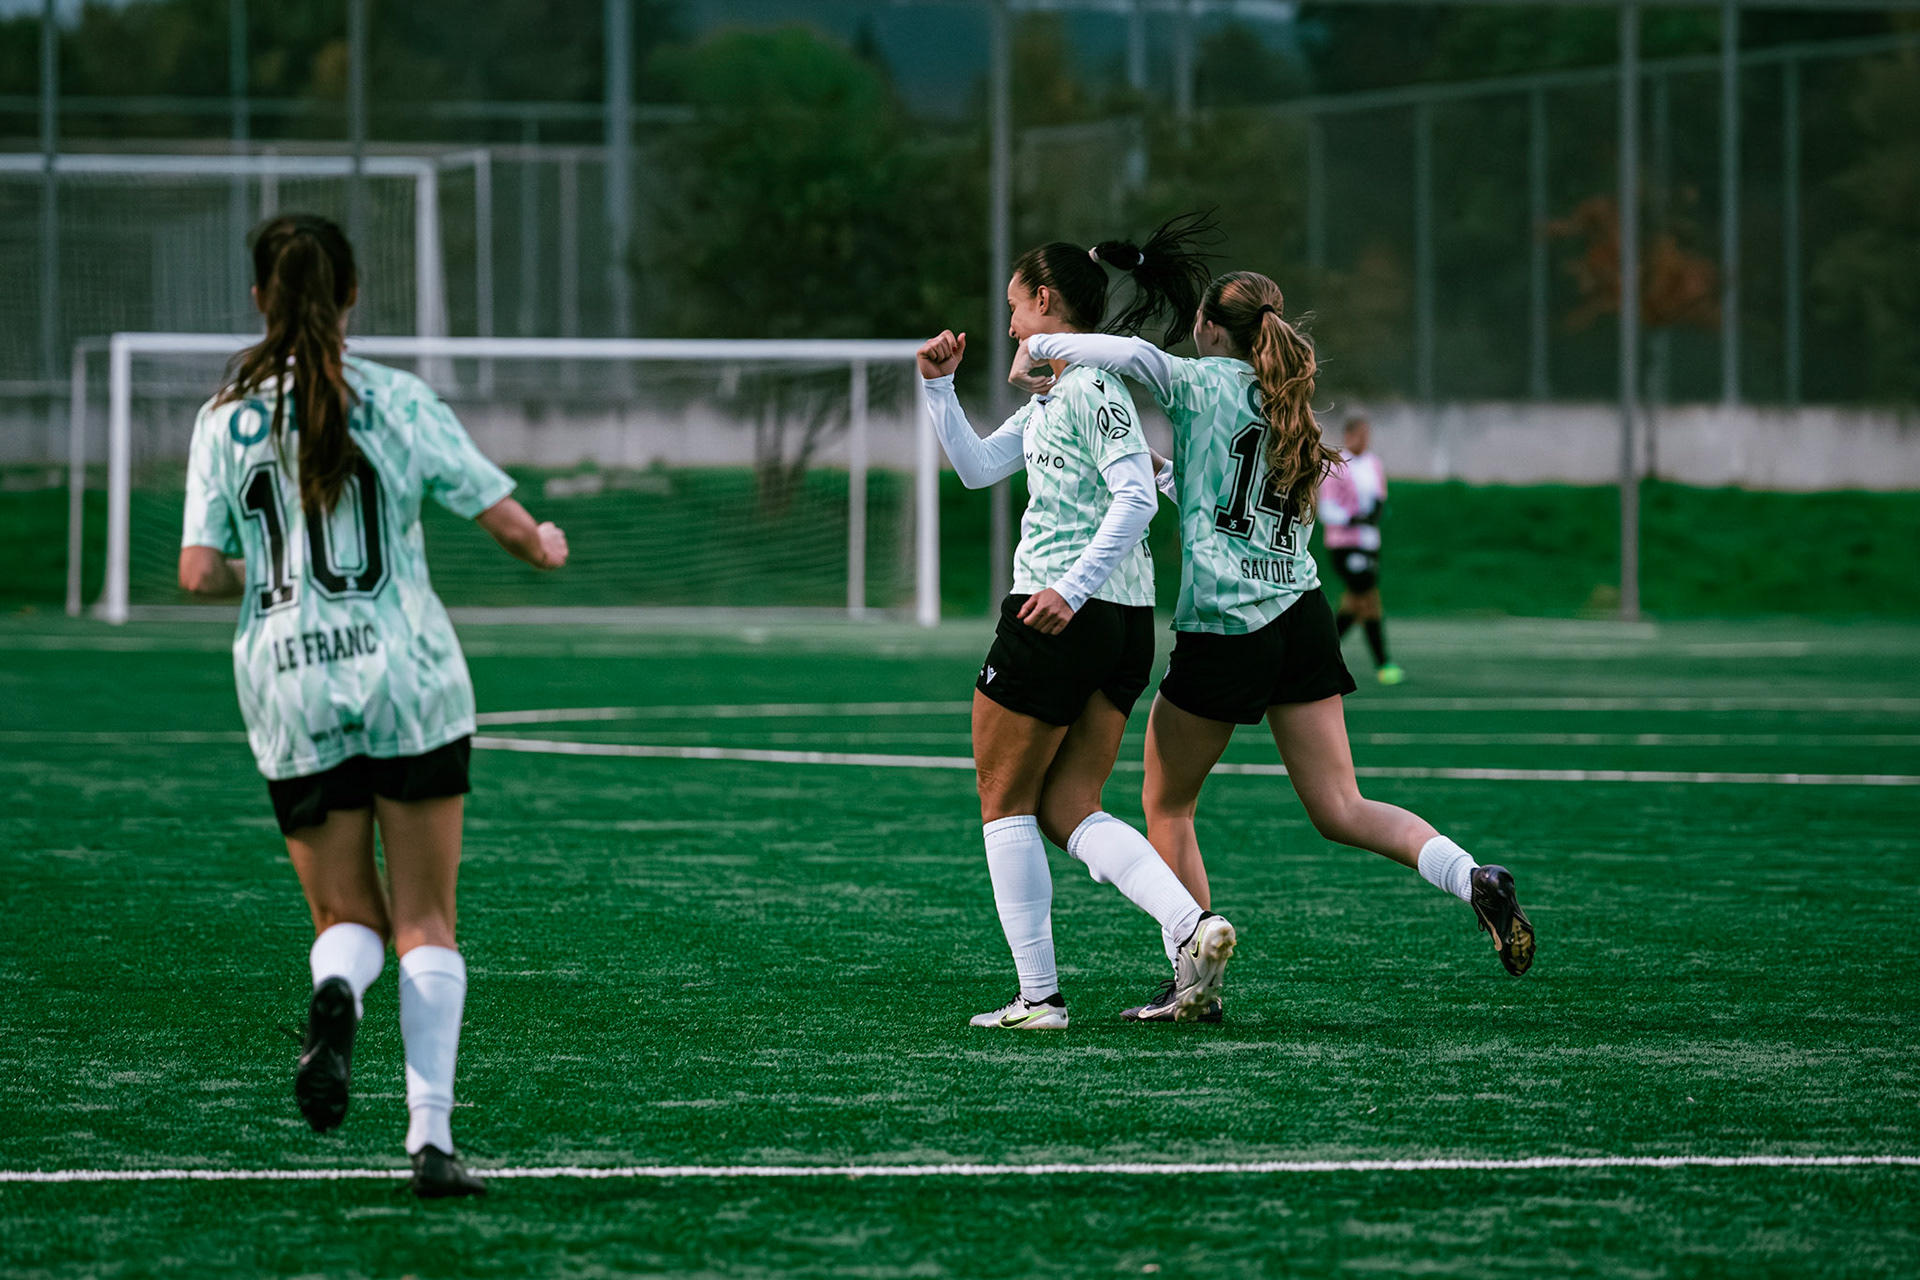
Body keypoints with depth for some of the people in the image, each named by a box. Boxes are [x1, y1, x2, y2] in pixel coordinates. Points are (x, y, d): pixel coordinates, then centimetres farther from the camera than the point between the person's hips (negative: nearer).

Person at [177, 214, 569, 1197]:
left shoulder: (224, 419, 1)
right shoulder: (398, 403, -3)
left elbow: (200, 572, -4)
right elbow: (506, 521, 0)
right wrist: (546, 548, 23)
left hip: (287, 691, 1)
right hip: (407, 678, -1)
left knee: (347, 916, 14)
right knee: (425, 922, 6)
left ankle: (334, 994, -22)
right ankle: (430, 1139, -4)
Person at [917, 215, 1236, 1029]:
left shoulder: (1093, 383, -12)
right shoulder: (1055, 394, 18)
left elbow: (1135, 497, -21)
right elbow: (977, 467, 25)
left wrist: (1073, 587, -27)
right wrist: (940, 386, 18)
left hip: (1064, 616, -9)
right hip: (1125, 626, 9)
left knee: (1005, 803, 3)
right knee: (1068, 811, 7)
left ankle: (1038, 995, 2)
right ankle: (1190, 927, -13)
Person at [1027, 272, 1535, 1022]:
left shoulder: (1207, 383, -4)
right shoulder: (1292, 411, 17)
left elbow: (1136, 356, -24)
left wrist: (1041, 345, -10)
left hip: (1222, 626, -6)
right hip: (1301, 614, 6)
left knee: (1166, 807, 11)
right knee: (1339, 810, 3)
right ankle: (1473, 879, -18)